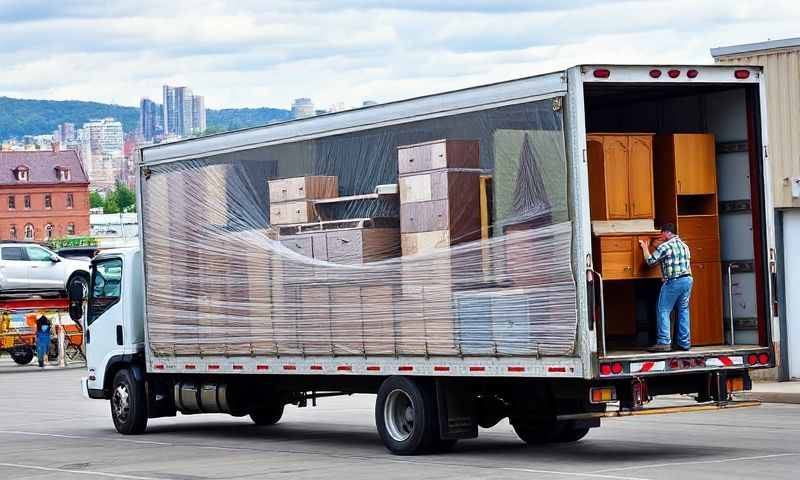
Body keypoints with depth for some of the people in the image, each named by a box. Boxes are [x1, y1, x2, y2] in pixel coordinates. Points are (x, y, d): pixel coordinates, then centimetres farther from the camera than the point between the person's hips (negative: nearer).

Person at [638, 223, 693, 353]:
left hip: (673, 282, -8)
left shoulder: (665, 246, -10)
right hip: (687, 279, 8)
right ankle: (685, 342, 10)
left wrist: (644, 247, 11)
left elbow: (650, 260, -5)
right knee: (683, 310, 11)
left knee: (663, 311, -2)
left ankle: (664, 342, -8)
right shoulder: (684, 245, 15)